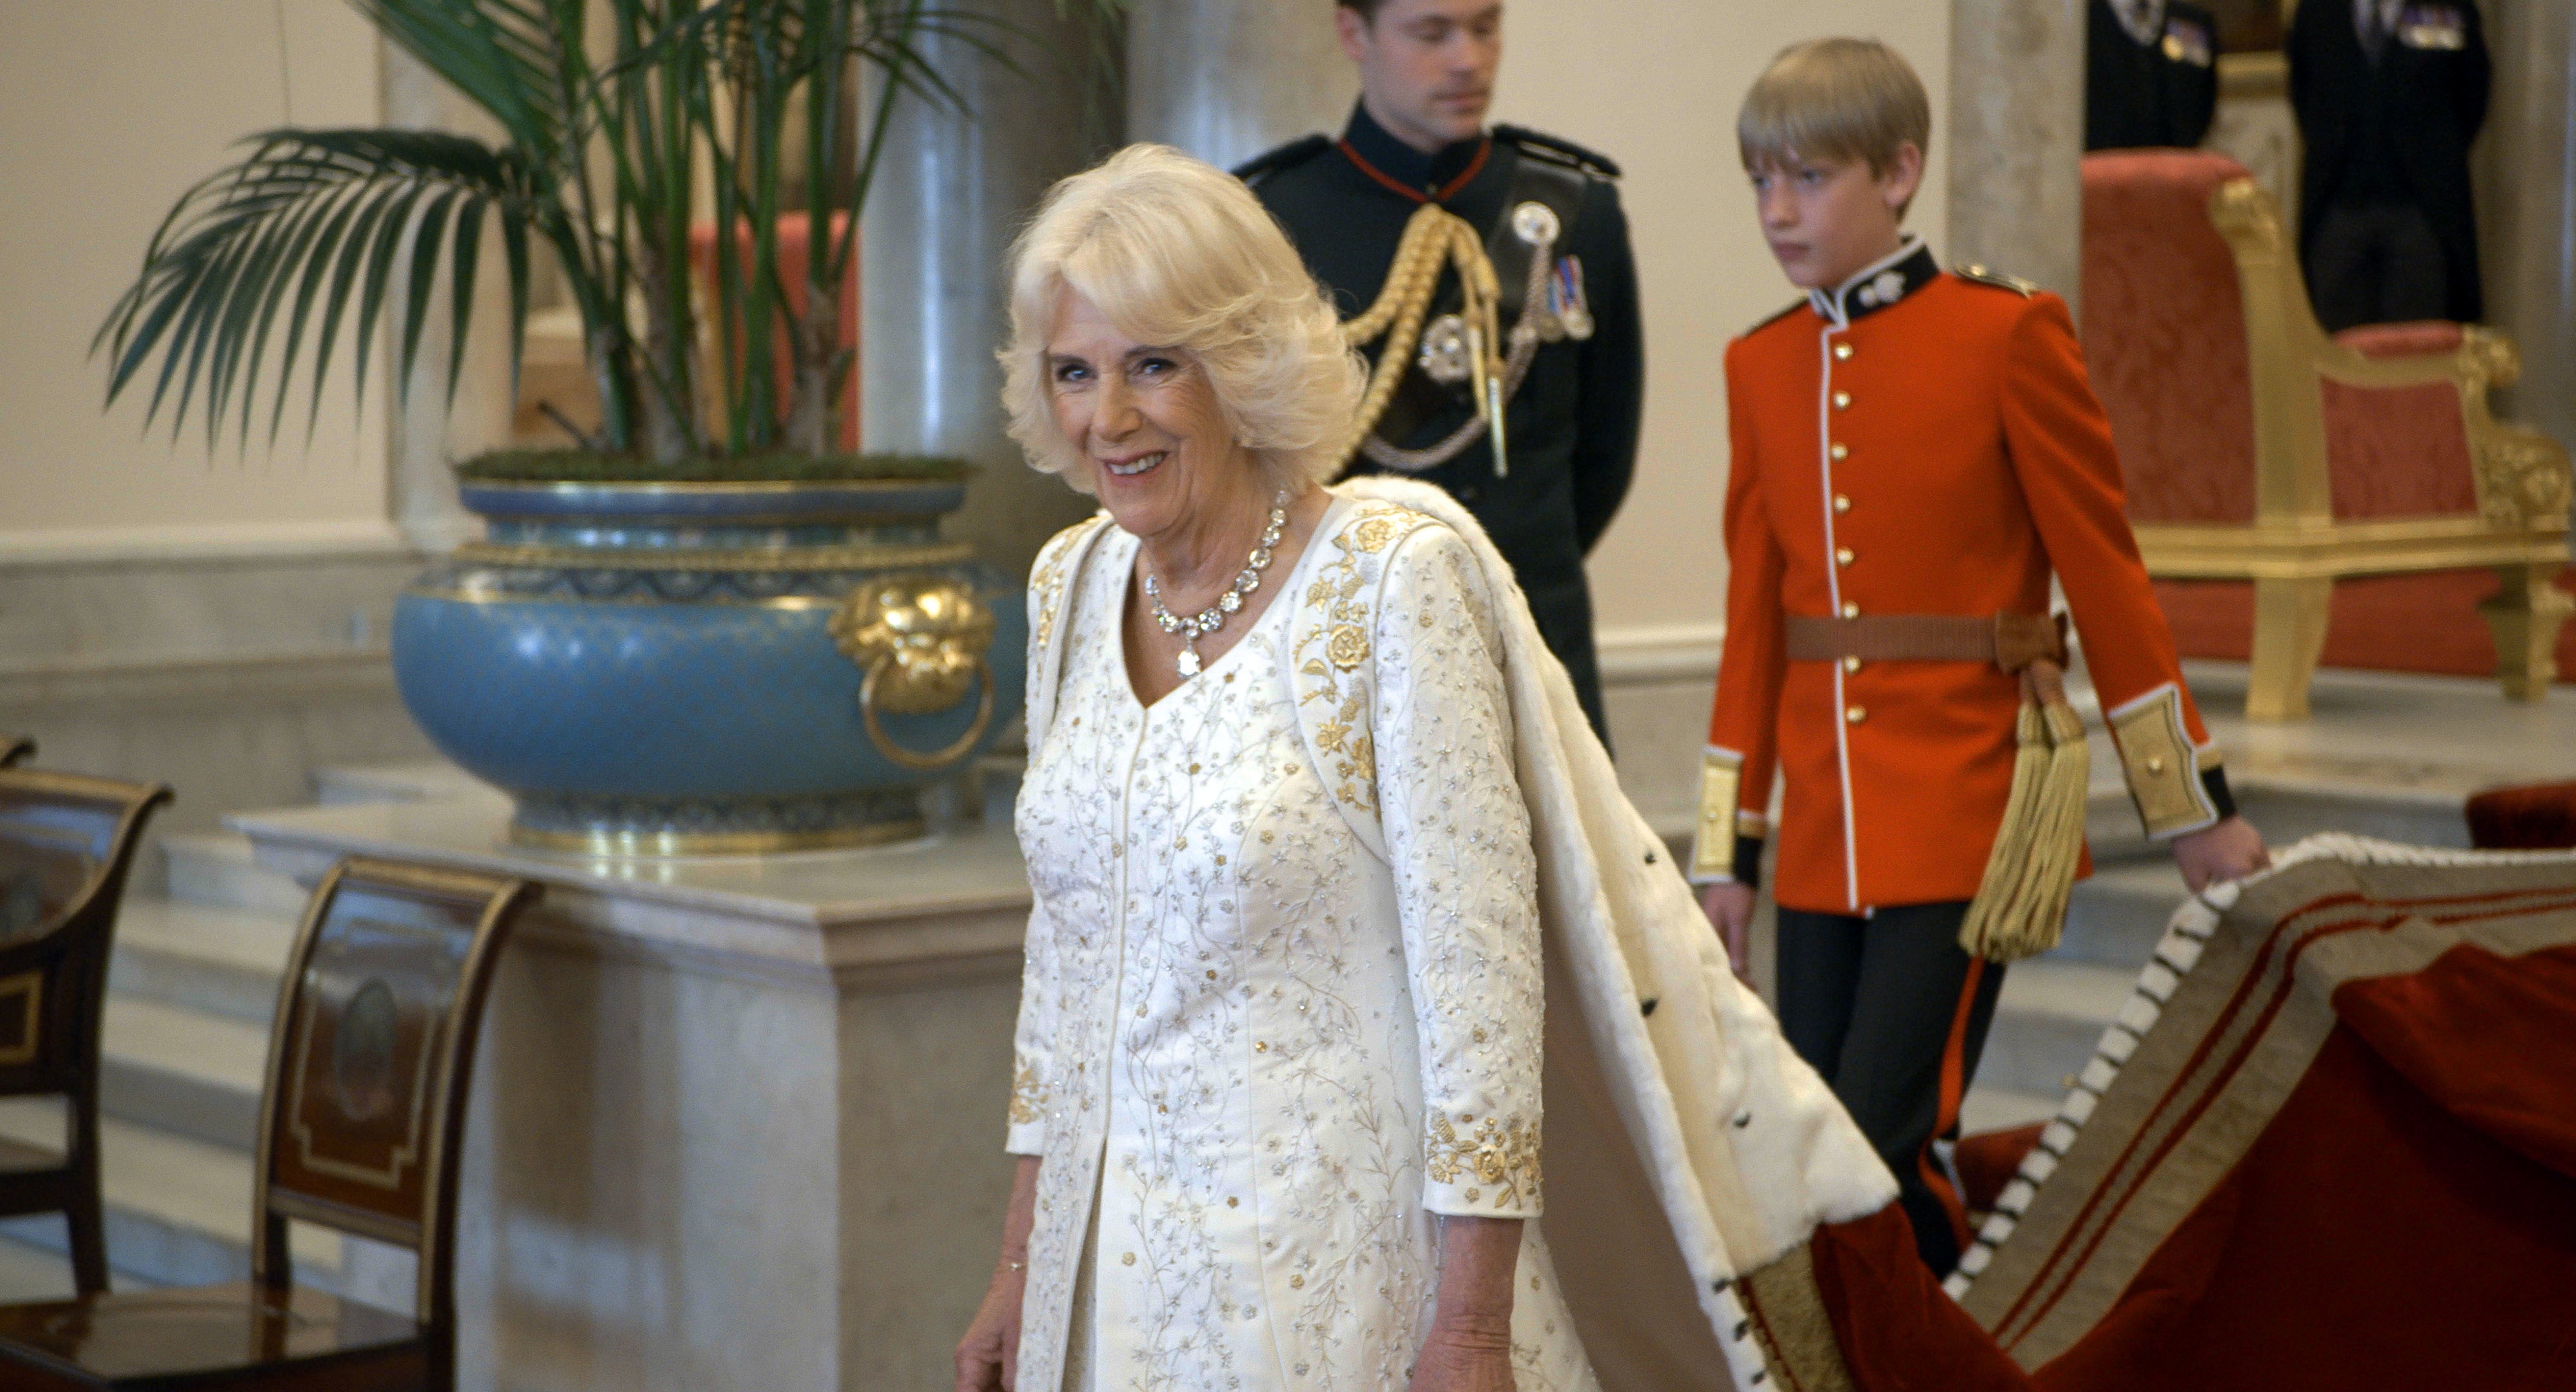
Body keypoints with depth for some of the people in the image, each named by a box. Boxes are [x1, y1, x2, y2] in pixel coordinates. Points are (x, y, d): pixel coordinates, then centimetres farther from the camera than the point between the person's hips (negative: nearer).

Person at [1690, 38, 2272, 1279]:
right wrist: (1727, 853, 13)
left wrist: (2193, 808, 0)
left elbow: (2106, 576, -3)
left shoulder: (2007, 334, -6)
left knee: (1882, 1146, -13)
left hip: (1965, 818, -5)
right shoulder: (1760, 367, 10)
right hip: (1824, 838, 6)